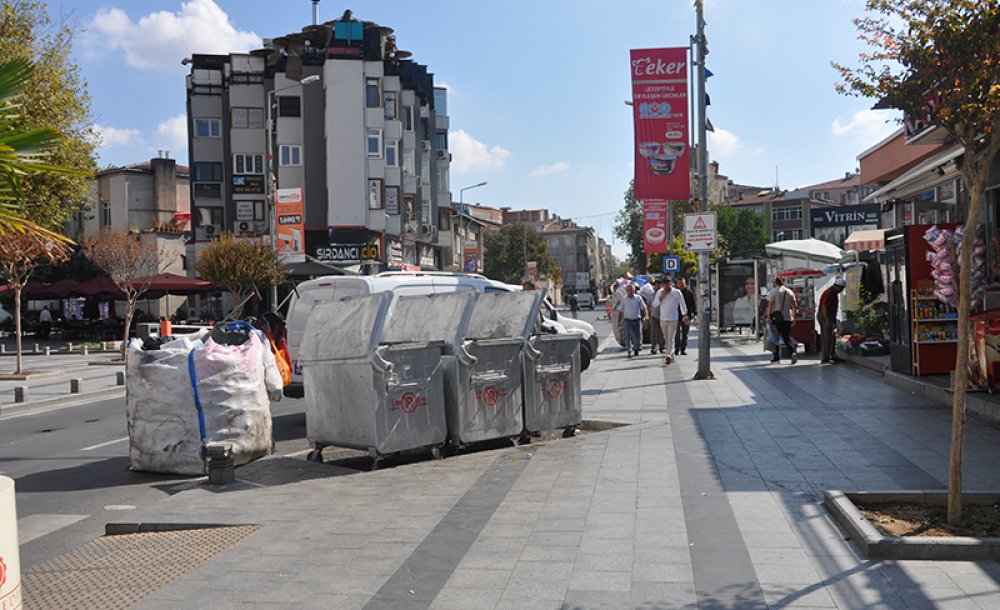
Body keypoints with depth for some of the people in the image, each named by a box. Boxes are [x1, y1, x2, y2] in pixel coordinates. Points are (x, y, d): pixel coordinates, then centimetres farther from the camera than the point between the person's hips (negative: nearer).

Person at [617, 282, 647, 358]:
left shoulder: (638, 298, 2)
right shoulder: (624, 299, 2)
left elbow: (643, 308, 5)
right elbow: (620, 311, 6)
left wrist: (644, 316, -7)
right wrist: (619, 321, 4)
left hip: (637, 320, 1)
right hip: (627, 320, -1)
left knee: (637, 336, 10)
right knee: (628, 336, -10)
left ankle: (636, 349, 31)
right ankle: (629, 351, -12)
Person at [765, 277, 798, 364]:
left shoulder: (773, 292, -3)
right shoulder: (790, 292, 10)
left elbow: (770, 305, -10)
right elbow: (794, 307, 9)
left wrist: (768, 317, -10)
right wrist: (793, 317, 14)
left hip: (777, 317, -3)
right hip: (788, 317, 3)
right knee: (787, 337, 6)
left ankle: (777, 357, 9)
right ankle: (793, 352, -18)